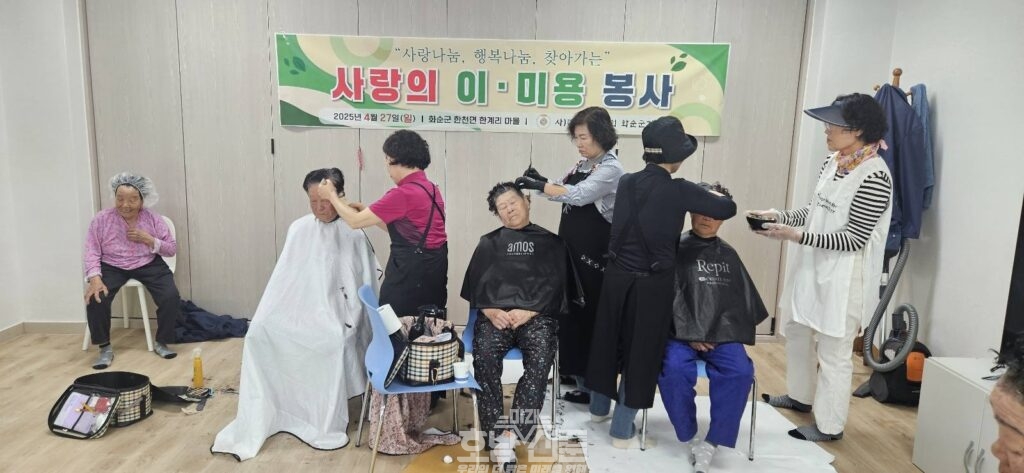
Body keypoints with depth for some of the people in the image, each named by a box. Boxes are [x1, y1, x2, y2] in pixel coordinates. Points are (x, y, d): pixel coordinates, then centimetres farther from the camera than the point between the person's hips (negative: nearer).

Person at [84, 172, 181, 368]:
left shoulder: (153, 219, -4)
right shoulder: (101, 220, -7)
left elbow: (172, 249, 0)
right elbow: (92, 253, -9)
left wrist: (148, 239, -16)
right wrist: (95, 278, -26)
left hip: (148, 265, 0)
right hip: (112, 267, 0)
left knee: (171, 297, -22)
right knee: (95, 299, -27)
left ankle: (161, 342, 1)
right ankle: (105, 348, -5)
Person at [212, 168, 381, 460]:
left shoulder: (353, 234, -4)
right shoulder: (298, 229, 8)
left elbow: (365, 283, -2)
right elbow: (284, 275, 11)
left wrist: (349, 322, -8)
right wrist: (267, 313, 5)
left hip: (334, 313, -4)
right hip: (298, 309, 4)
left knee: (334, 343, -35)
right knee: (260, 332, -21)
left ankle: (327, 426, -16)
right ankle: (255, 423, -10)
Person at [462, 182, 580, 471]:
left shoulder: (550, 242, 16)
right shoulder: (488, 243, 21)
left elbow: (554, 285, 5)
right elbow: (476, 284, 12)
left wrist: (528, 312, -10)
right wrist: (490, 311, -8)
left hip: (536, 315, -1)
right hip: (496, 314, 1)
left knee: (540, 360, -32)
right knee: (484, 356, -31)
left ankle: (510, 433, -30)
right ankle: (498, 438, -27)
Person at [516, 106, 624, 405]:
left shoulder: (610, 169, -14)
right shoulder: (582, 164, 12)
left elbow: (578, 195, -26)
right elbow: (565, 192, 13)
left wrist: (540, 186, -27)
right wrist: (542, 182, -6)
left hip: (593, 253, -8)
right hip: (570, 246, 8)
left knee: (588, 312, -1)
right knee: (569, 307, 14)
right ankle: (573, 368, 29)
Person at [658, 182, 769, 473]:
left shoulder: (728, 255, 17)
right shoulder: (677, 248, 3)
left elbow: (742, 299, 19)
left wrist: (724, 334, 4)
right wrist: (690, 334, -12)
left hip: (721, 334, 3)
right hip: (681, 332, -3)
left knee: (740, 372, -25)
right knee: (674, 369, -31)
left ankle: (710, 445, -16)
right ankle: (691, 439, -8)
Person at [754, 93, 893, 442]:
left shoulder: (875, 176, -21)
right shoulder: (833, 161, 5)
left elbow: (852, 239, -21)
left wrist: (797, 237, -26)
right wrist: (780, 216, 0)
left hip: (845, 277, -9)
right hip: (814, 267, 9)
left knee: (833, 353, 3)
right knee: (796, 332, 21)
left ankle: (829, 425, 21)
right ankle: (800, 396, 42)